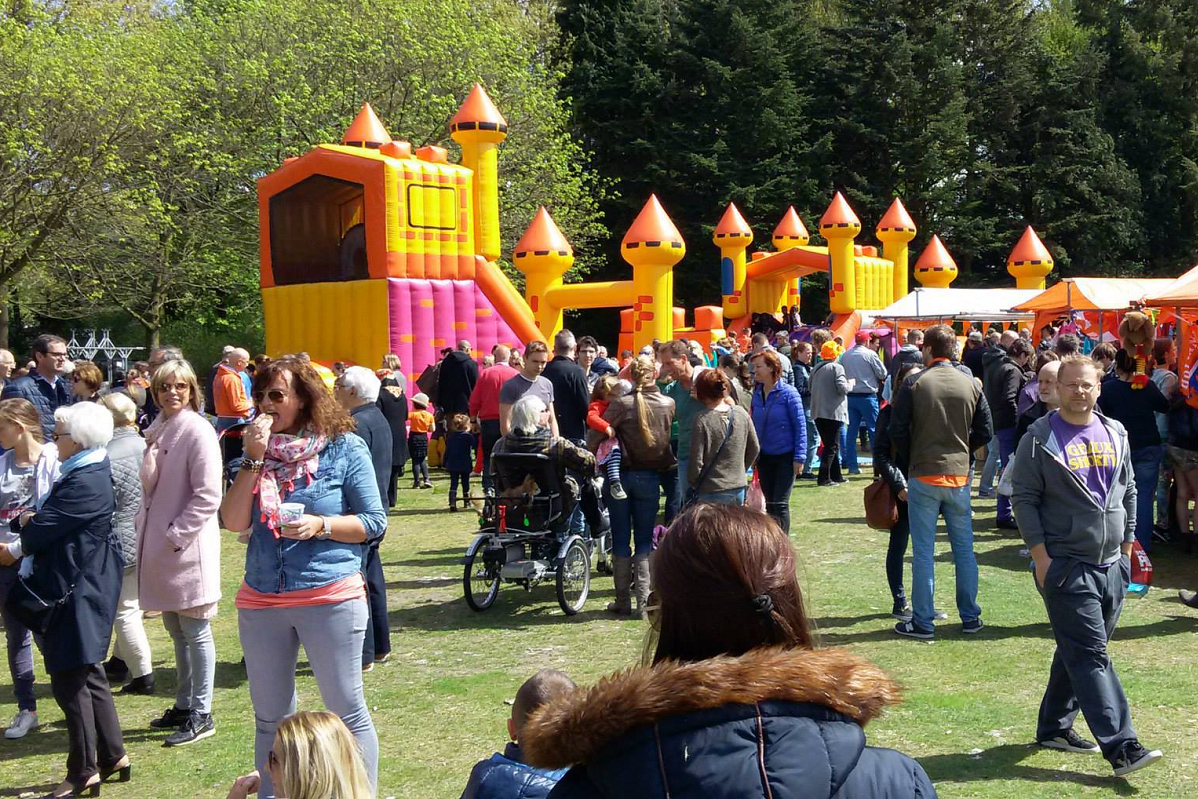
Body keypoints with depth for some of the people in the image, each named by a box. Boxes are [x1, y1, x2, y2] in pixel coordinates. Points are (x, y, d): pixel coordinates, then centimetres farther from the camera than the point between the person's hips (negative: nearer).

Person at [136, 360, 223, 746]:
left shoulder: (197, 431, -14)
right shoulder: (158, 430, 10)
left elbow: (208, 495, -18)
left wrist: (176, 535, -17)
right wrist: (143, 525, 7)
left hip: (187, 548, -8)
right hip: (159, 547, 8)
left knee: (195, 632, 1)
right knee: (176, 630, 18)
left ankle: (201, 714, 10)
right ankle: (184, 705, 30)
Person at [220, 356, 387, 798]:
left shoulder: (345, 448, -3)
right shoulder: (258, 449, 8)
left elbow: (374, 522, -3)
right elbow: (234, 521, -2)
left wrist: (321, 525, -18)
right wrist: (254, 459, -9)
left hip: (330, 599, -4)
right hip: (261, 601, 5)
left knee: (348, 712, 2)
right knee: (270, 718, 16)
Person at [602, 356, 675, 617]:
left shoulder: (621, 404, -12)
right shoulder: (668, 404, -5)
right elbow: (675, 436, 4)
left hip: (620, 476, -1)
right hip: (650, 478, 1)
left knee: (620, 541, 8)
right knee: (644, 540, 8)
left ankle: (622, 601, 12)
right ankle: (643, 601, 2)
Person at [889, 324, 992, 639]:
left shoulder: (914, 383, -9)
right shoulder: (971, 385, 1)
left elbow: (897, 430, -8)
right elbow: (985, 432, 4)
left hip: (923, 476, -3)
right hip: (959, 475, 3)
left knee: (923, 552, 3)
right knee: (964, 549, 14)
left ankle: (922, 622, 7)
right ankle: (970, 617, 20)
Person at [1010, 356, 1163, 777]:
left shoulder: (1116, 435, 10)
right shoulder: (1040, 439, -6)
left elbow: (1128, 492, 18)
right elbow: (1024, 499, -6)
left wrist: (1126, 548, 15)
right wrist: (1041, 557, -11)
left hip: (1111, 565, 6)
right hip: (1066, 566, -6)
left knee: (1078, 653, 14)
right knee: (1091, 656, -7)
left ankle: (1054, 727, 27)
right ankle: (1121, 747, -8)